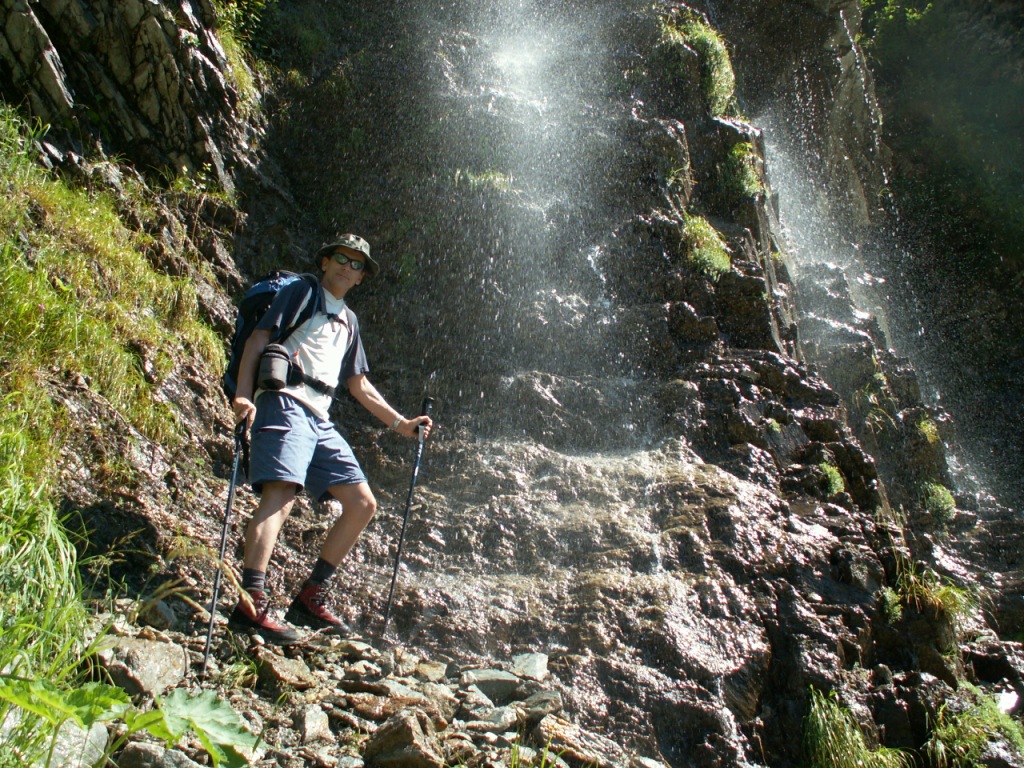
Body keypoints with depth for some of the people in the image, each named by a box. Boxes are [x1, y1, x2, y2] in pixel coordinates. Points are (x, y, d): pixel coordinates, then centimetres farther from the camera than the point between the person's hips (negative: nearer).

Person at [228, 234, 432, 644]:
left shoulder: (348, 320, 29)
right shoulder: (301, 291, 9)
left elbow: (359, 385, 31)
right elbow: (258, 339, -3)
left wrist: (401, 423, 25)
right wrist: (243, 394, -18)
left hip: (320, 419, 8)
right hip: (285, 403, -8)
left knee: (362, 504, 2)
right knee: (281, 494, -26)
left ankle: (311, 598, 7)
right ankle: (251, 604, -30)